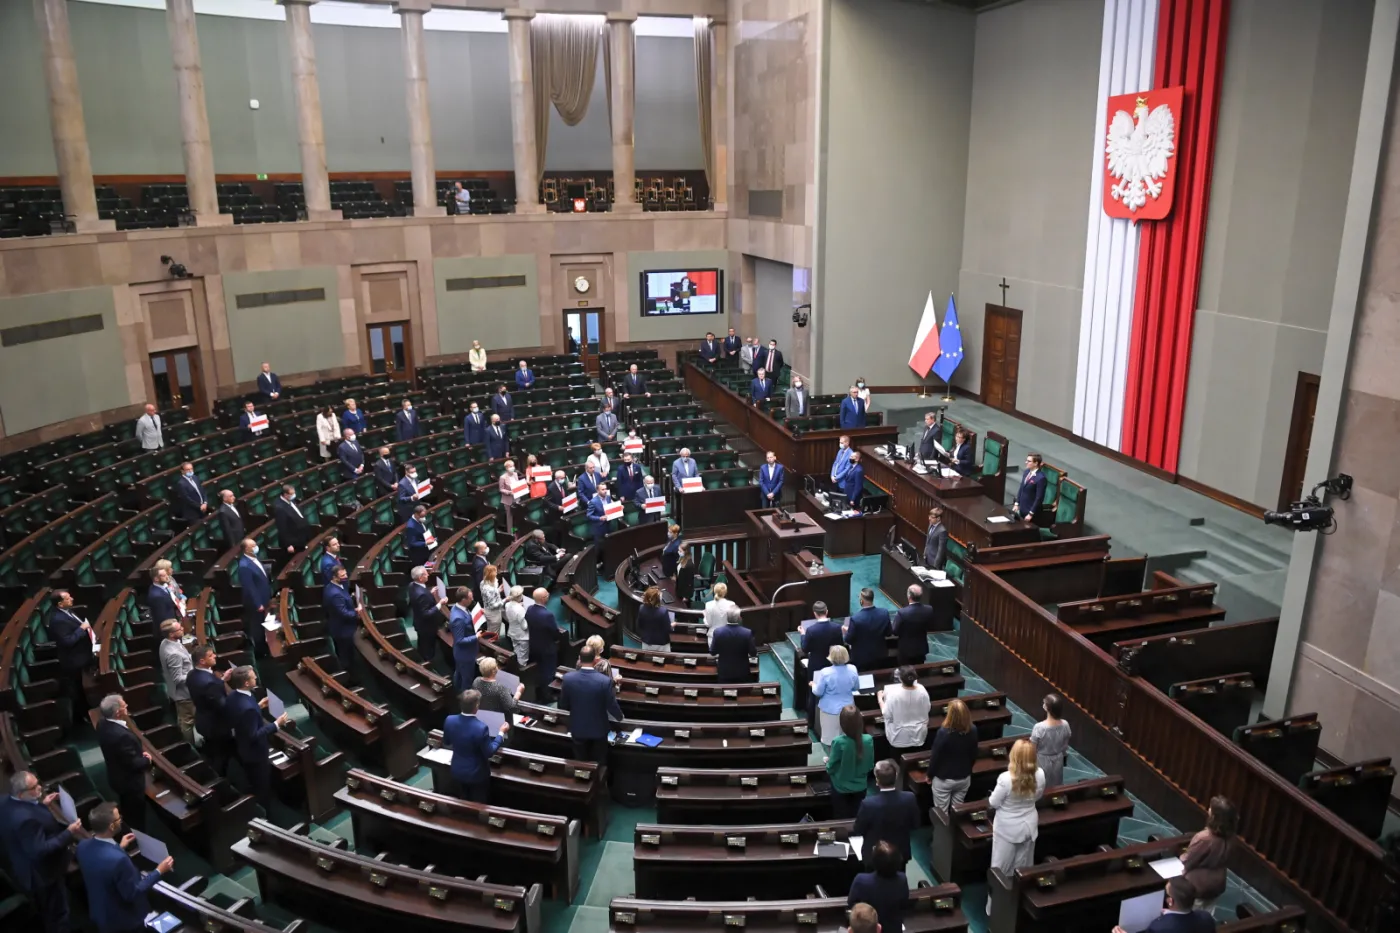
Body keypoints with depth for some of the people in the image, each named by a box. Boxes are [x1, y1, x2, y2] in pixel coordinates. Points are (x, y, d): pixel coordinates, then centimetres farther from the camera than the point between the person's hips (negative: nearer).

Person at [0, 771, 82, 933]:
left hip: (26, 871, 9)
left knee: (45, 913, 32)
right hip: (42, 874, -9)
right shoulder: (26, 818, -40)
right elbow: (41, 850, -35)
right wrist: (69, 832, -29)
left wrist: (41, 805, 5)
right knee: (57, 914, 14)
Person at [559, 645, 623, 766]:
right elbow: (612, 706, -16)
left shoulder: (567, 678, -20)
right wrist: (619, 717, 7)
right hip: (598, 729, -2)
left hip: (577, 728, 2)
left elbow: (563, 705, -7)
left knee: (581, 763, 22)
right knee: (599, 763, 21)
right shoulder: (605, 681, -27)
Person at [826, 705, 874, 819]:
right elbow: (870, 766, -3)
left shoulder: (838, 742, -27)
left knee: (841, 821, 16)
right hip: (860, 787, 3)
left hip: (841, 788, -3)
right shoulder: (868, 740, -17)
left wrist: (828, 761, 7)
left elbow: (831, 769, -15)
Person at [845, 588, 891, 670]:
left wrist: (846, 631, 6)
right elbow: (888, 633, -1)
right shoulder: (884, 613, -16)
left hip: (861, 658, -4)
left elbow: (849, 640, -15)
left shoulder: (855, 618, -28)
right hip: (880, 656, 4)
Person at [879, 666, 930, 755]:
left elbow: (887, 714, -15)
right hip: (919, 736, 3)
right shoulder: (922, 690, -16)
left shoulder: (893, 694, -27)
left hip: (900, 738, -3)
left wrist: (880, 699, 0)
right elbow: (927, 709, 0)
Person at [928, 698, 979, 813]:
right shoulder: (972, 730, -14)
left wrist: (929, 775, -1)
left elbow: (935, 756, -17)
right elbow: (974, 755, 1)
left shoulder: (943, 732, -28)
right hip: (964, 778, 4)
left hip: (943, 779, -4)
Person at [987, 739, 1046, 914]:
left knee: (1000, 869, 13)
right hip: (1029, 825, 4)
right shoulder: (1040, 775, -17)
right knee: (1023, 869, 21)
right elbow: (1037, 797, 3)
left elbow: (993, 803, -16)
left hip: (1007, 829, -4)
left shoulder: (1006, 778, -31)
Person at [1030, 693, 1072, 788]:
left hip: (1042, 762, -4)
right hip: (1058, 761, 4)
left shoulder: (1039, 727, -31)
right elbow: (1065, 747, -1)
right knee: (1055, 787, 25)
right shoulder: (1065, 725, -18)